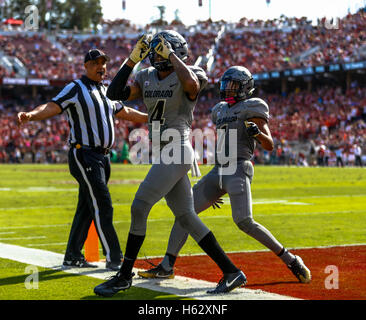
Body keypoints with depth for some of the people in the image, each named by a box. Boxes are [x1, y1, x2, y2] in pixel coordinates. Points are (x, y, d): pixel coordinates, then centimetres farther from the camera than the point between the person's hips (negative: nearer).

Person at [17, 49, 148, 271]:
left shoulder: (106, 92, 17)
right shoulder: (75, 89, -6)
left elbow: (124, 112, 32)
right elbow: (52, 107, -19)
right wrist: (31, 115, -39)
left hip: (103, 157, 8)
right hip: (84, 155, -8)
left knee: (87, 208, 11)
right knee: (102, 206, -10)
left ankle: (73, 257, 19)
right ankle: (114, 259, -6)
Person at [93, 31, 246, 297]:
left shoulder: (188, 76, -8)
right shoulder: (147, 78, 13)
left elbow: (191, 82, -33)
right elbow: (115, 94, 5)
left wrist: (170, 54, -21)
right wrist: (133, 59, 1)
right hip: (163, 155, 9)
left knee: (139, 208, -10)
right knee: (186, 217, 8)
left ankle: (124, 276, 1)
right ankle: (232, 272, 12)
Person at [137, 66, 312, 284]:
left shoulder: (252, 108, 0)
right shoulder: (221, 111, 22)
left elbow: (269, 145, -4)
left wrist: (257, 132, -26)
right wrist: (213, 187, 26)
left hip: (239, 169, -8)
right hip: (218, 170, 8)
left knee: (245, 222, -21)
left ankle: (291, 260, -10)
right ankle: (167, 266, 7)